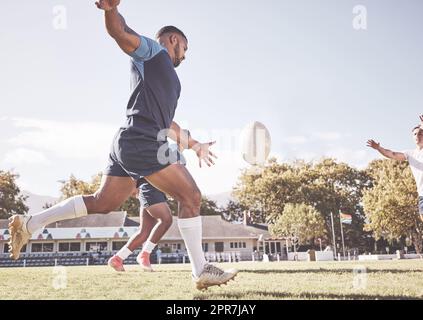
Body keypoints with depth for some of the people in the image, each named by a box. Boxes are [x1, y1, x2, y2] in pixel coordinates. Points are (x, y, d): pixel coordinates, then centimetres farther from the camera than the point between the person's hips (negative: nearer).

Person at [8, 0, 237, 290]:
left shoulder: (168, 78, 31)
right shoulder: (152, 51, 5)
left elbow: (167, 124, 37)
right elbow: (121, 33, -13)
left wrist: (195, 145, 39)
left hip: (128, 146, 10)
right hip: (142, 143, -10)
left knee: (101, 203, 10)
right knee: (191, 197, -8)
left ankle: (28, 223, 15)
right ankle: (201, 271, -4)